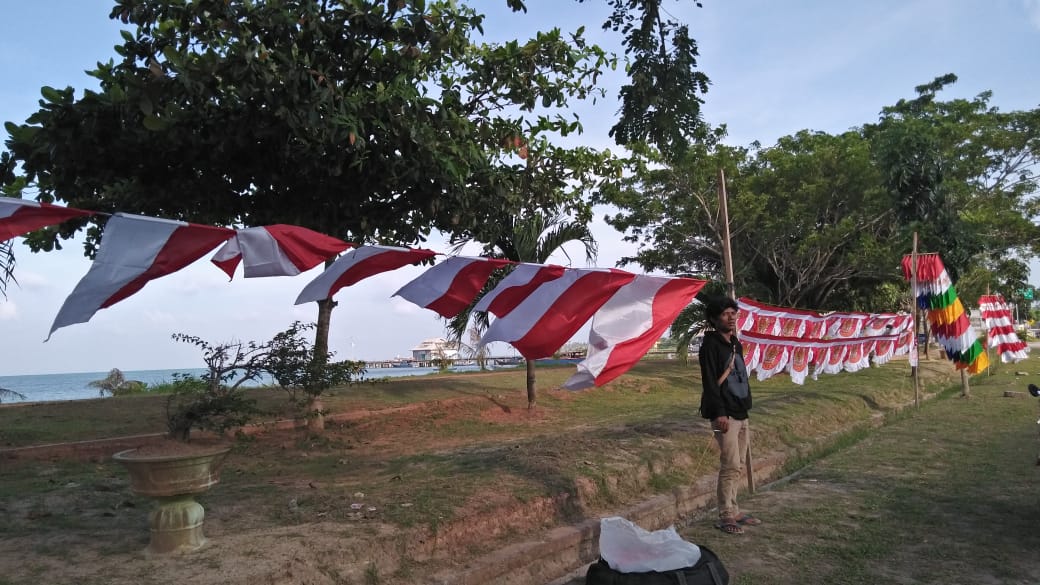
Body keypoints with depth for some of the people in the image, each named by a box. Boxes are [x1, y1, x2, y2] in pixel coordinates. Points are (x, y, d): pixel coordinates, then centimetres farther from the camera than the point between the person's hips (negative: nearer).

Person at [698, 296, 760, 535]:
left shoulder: (736, 344, 15)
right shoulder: (710, 344, -10)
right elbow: (709, 381, -17)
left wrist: (746, 405, 16)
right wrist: (719, 413, -22)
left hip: (740, 412, 8)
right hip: (725, 413, -8)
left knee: (736, 465, 12)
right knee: (730, 465, -9)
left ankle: (734, 511, 21)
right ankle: (725, 517, -1)